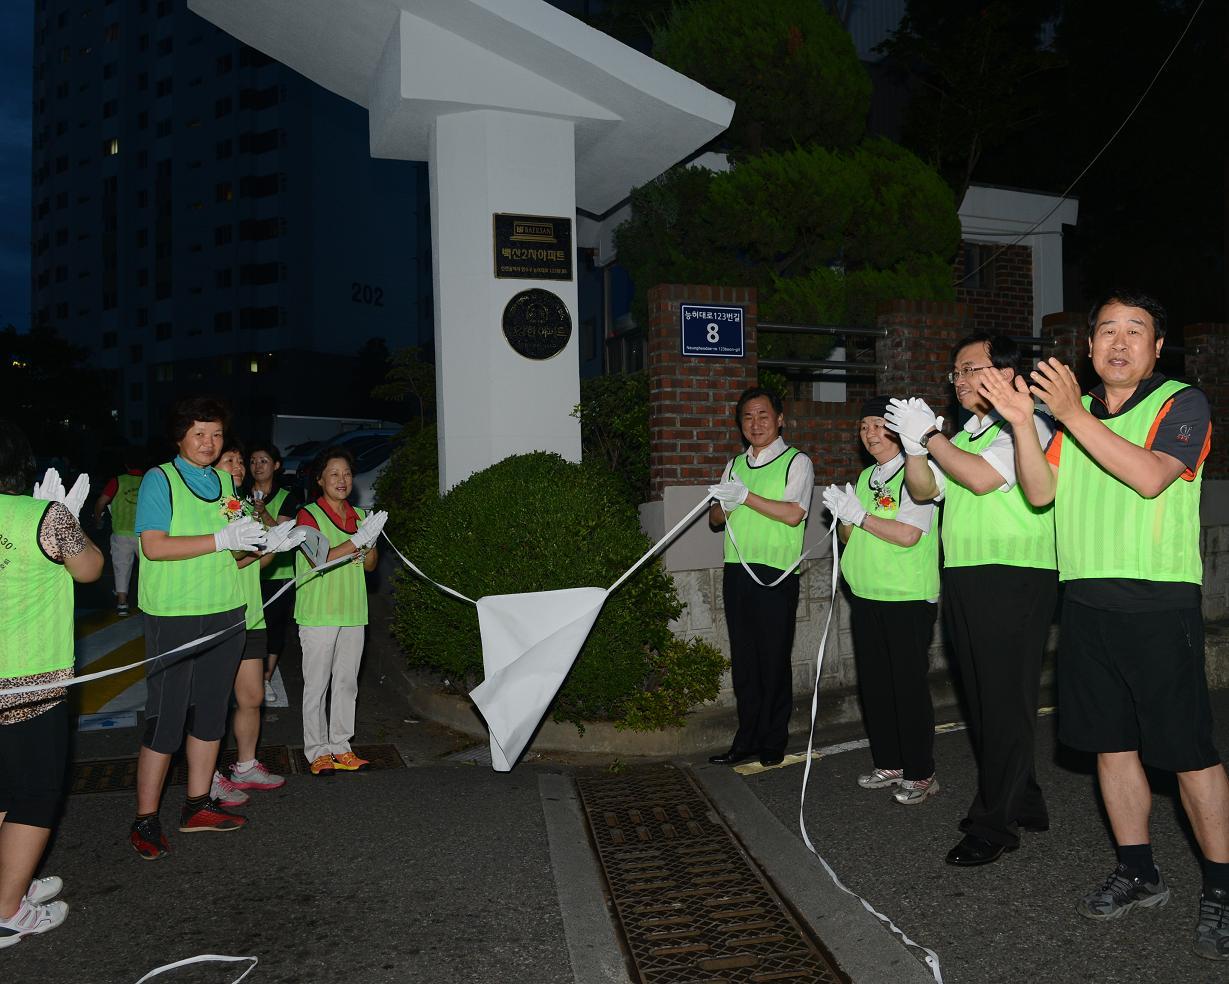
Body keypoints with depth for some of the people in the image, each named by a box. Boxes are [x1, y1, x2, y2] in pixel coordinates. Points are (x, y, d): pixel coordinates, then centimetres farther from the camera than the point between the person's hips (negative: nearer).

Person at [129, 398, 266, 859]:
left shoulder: (225, 482, 13)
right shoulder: (160, 479, -5)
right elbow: (154, 546, -17)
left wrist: (263, 539, -4)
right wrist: (222, 539, -22)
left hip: (226, 612, 6)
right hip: (175, 614, -6)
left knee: (210, 712, 12)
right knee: (166, 717, -3)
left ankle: (197, 805, 24)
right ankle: (145, 820, 9)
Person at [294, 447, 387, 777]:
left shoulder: (360, 516, 12)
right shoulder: (309, 515, -6)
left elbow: (371, 564, 14)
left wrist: (368, 549, -7)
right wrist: (356, 541, -23)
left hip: (352, 613, 6)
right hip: (318, 614, -5)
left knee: (347, 682, 10)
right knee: (316, 685, 1)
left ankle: (341, 748, 19)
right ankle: (317, 752, 11)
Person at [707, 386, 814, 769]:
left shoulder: (796, 462, 0)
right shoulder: (735, 465, 17)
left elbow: (793, 513, -14)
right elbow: (715, 520, 17)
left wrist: (745, 496, -13)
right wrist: (723, 504, -6)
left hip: (776, 573, -5)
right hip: (736, 570, 5)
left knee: (774, 659, 1)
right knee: (743, 658, 9)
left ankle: (773, 741, 13)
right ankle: (747, 738, 19)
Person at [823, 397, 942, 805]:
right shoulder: (865, 477, 14)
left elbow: (908, 534, -21)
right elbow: (849, 536, 18)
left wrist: (860, 515, -14)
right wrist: (842, 515, -4)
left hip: (908, 599, -8)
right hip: (866, 595, 8)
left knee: (908, 684, -1)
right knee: (873, 682, 13)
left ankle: (920, 774, 11)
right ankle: (888, 764, 26)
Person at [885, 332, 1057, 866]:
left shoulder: (1027, 424, -5)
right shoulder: (963, 435, 20)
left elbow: (982, 478, -20)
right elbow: (925, 491, 15)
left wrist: (931, 434, -10)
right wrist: (914, 447, -2)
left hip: (1014, 579, -8)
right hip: (963, 581, 9)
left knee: (1004, 702, -3)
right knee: (982, 700, 13)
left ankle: (993, 824, 4)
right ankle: (1023, 803, 27)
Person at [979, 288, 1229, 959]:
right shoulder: (1074, 412, 16)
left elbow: (1150, 476, -18)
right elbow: (1040, 493, 4)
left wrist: (1073, 415, -20)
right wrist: (1022, 423, -9)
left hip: (1159, 601, -5)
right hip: (1086, 600, 5)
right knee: (1112, 745, 11)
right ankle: (1138, 875, 25)